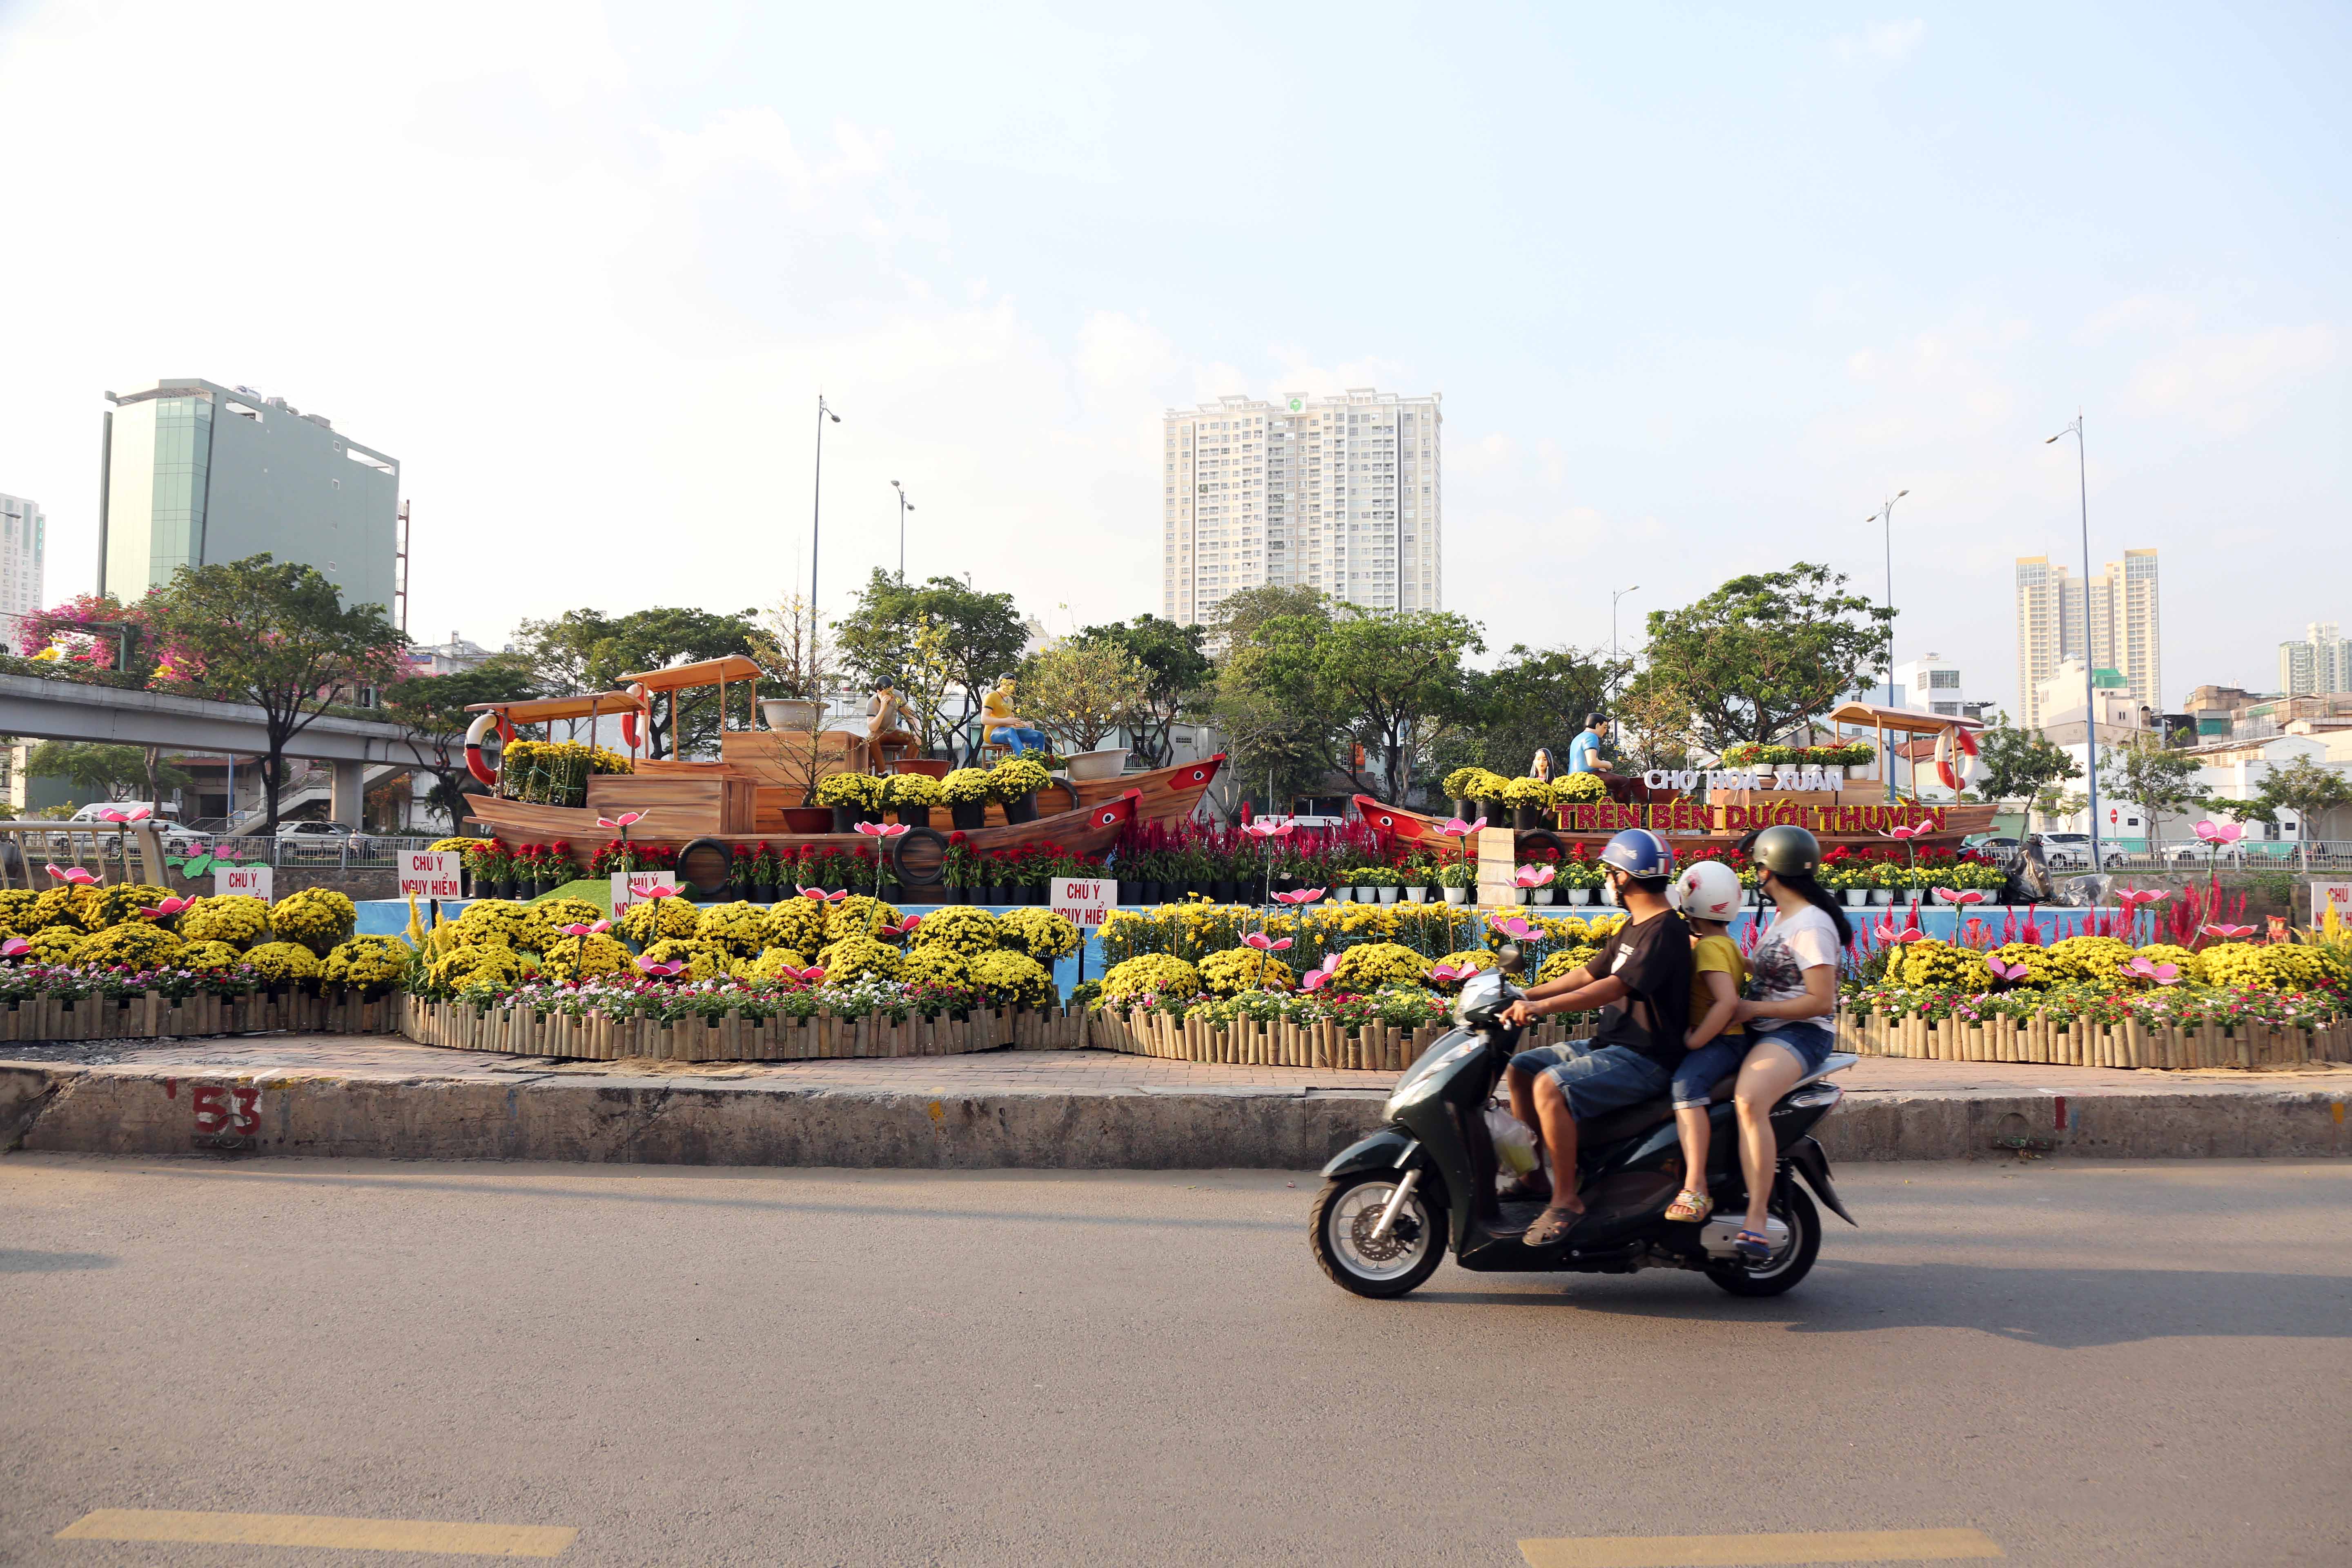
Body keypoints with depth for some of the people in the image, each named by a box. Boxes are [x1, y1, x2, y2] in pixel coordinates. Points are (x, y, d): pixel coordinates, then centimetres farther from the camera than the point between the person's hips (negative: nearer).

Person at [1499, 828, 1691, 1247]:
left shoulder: (1665, 931, -16)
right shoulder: (1632, 928, 17)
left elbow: (1614, 987, -27)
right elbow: (1589, 973, 20)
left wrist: (1542, 1007, -33)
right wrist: (1525, 996, 11)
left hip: (1644, 1059, -11)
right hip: (1610, 1046, 11)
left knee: (1550, 1086, -29)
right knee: (1520, 1069, 8)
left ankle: (1566, 1198, -20)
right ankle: (1533, 1177, 13)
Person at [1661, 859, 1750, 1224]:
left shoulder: (1710, 947, -15)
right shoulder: (1723, 941, 17)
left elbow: (1728, 1002, -28)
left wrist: (1694, 1041, -24)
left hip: (1722, 1040, -12)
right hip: (1720, 1039, 12)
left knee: (1686, 1085, -34)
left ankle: (1696, 1190, -42)